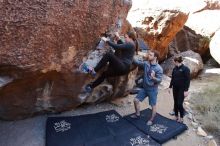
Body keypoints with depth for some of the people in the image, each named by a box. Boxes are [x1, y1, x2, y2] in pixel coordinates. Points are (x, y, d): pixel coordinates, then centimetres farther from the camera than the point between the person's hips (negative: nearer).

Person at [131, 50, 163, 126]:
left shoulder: (159, 68, -20)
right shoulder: (146, 63, -5)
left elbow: (159, 80, -19)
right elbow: (137, 62, -1)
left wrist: (154, 77, -40)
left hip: (152, 90, -6)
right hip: (144, 88, 6)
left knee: (153, 105, 8)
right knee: (136, 100, 11)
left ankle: (151, 120, 29)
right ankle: (137, 114, 32)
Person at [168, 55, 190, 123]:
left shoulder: (185, 69, -12)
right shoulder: (175, 69, 7)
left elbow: (188, 80, -14)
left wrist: (186, 90, -16)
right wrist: (170, 87, 13)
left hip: (182, 89, -6)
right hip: (175, 88, 6)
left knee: (179, 103, -4)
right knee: (175, 103, 12)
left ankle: (181, 117, 16)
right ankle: (176, 116, 27)